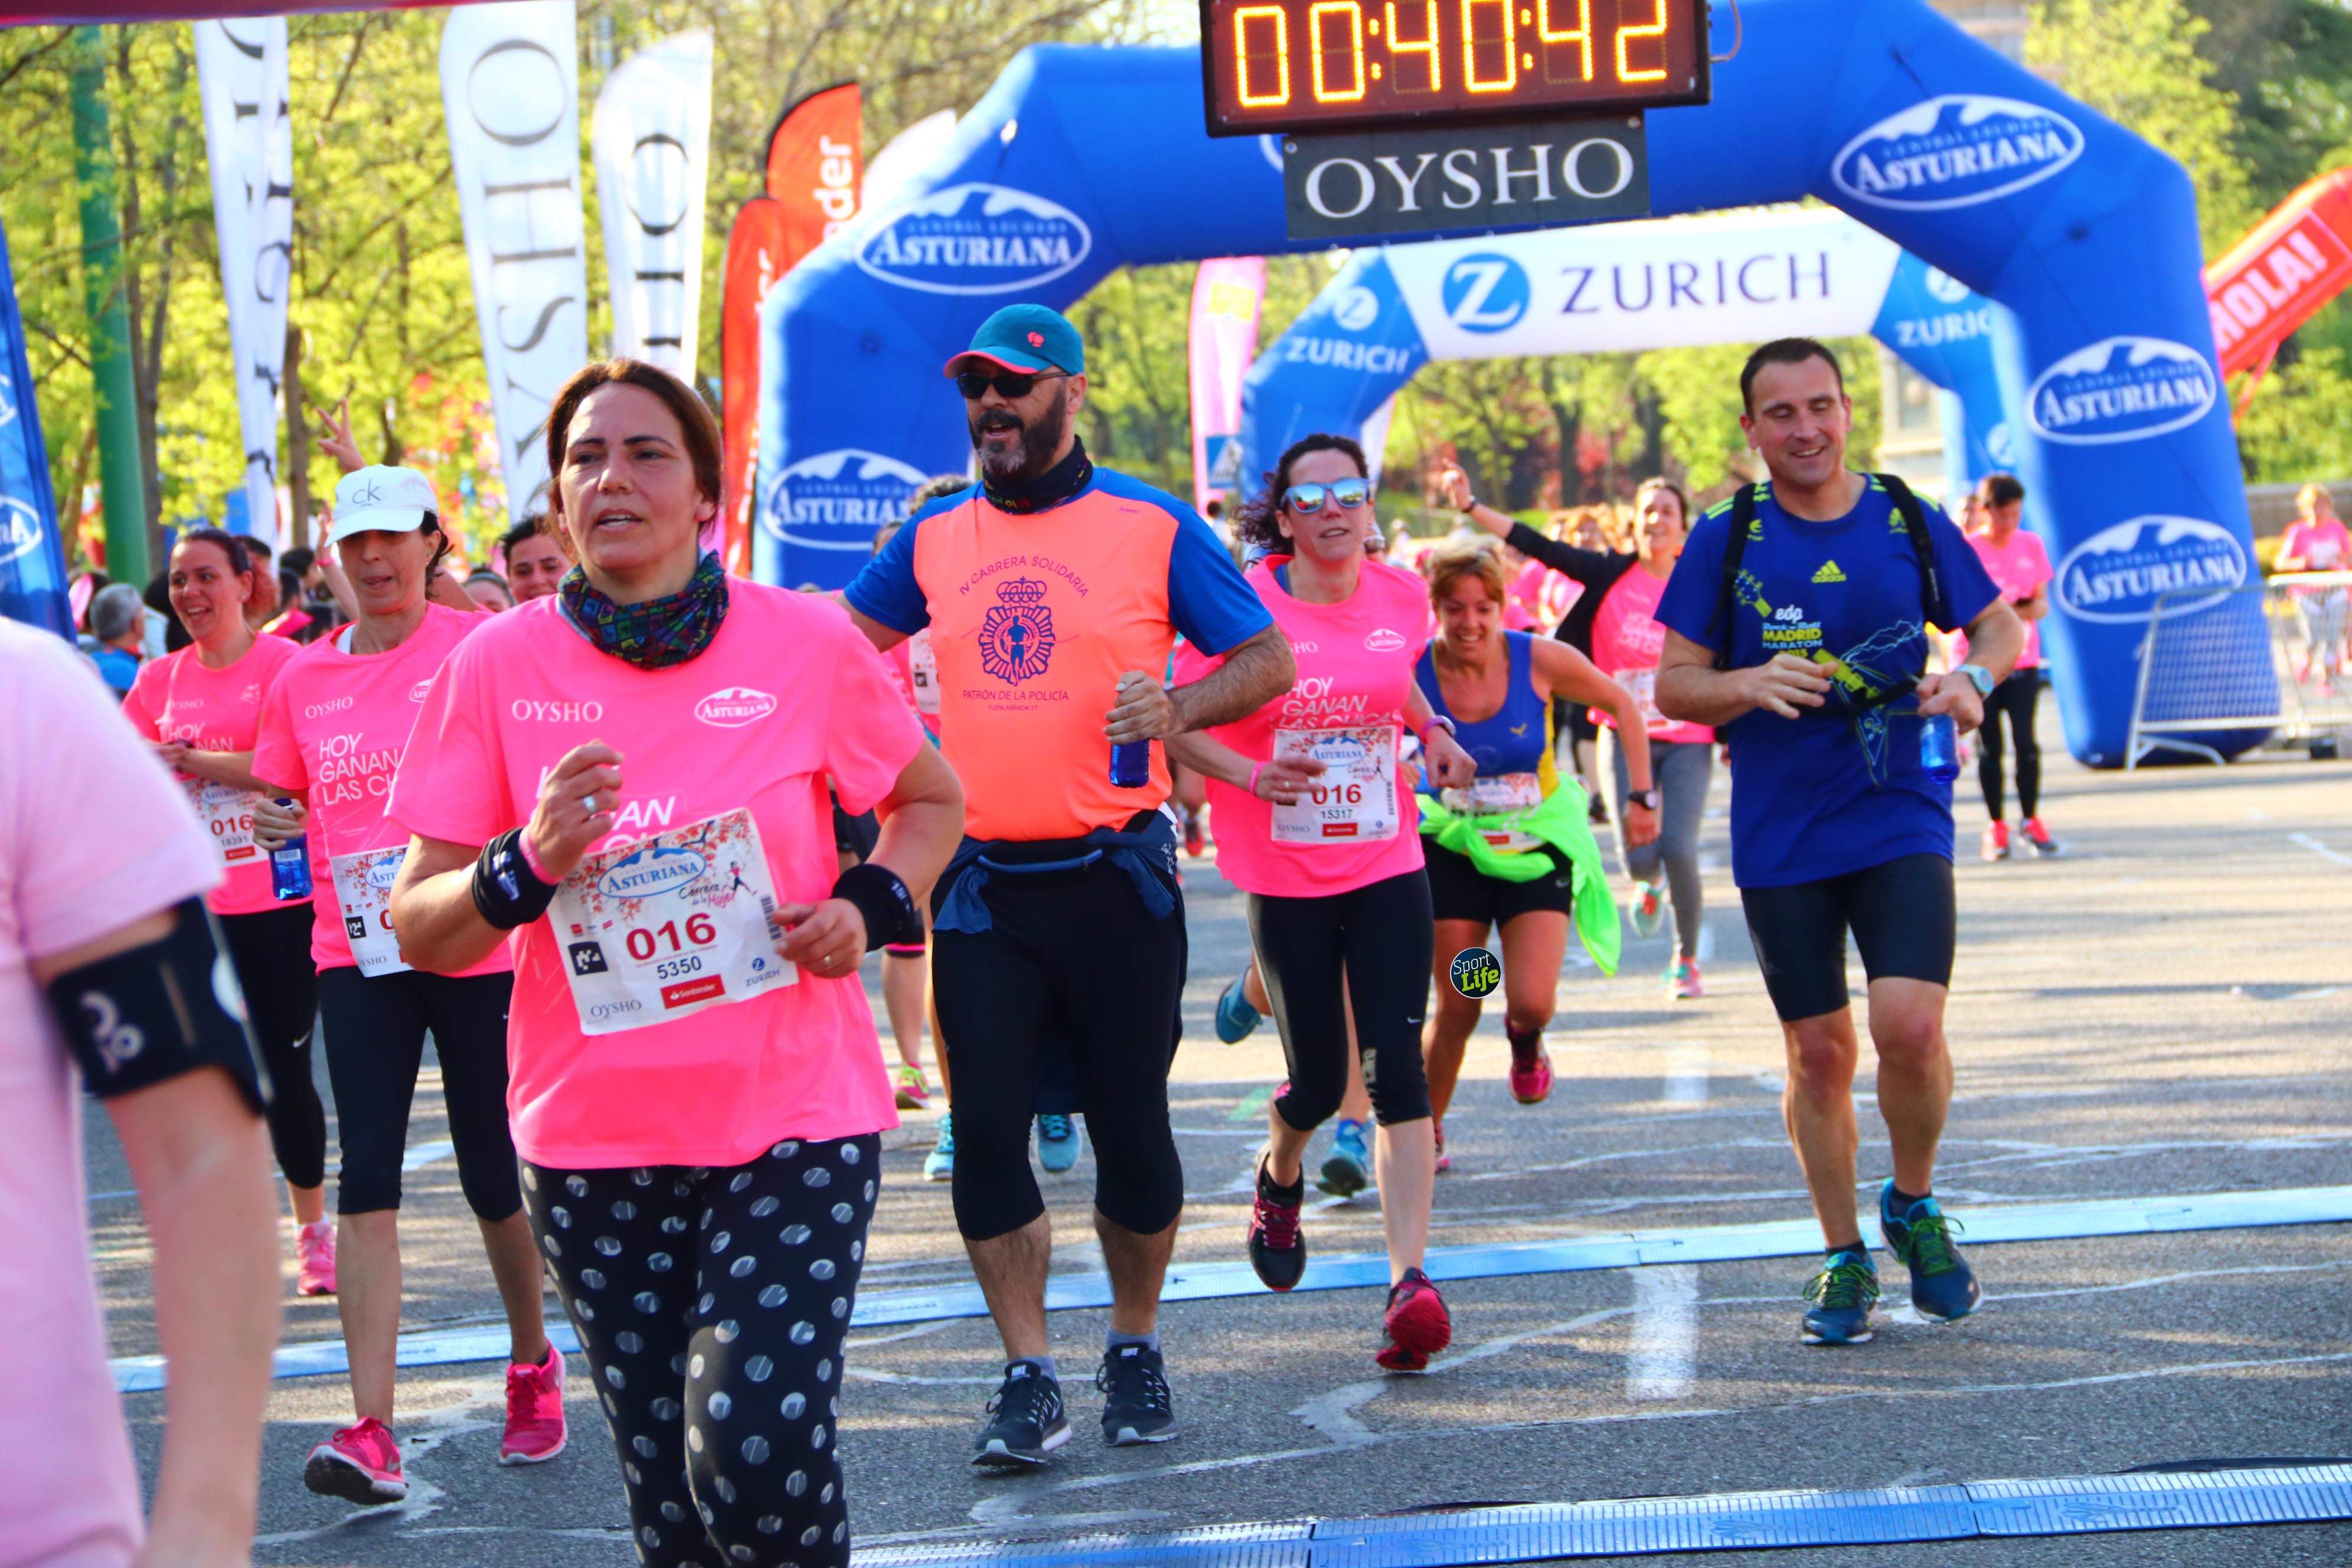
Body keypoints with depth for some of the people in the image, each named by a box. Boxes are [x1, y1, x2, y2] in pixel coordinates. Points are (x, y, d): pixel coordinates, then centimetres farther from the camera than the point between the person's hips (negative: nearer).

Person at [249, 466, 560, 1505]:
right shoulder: (303, 677, 7)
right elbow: (280, 798, 19)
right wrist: (276, 822, -3)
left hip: (477, 944, -2)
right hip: (355, 951, 3)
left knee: (494, 1176, 6)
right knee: (366, 1182, -8)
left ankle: (533, 1362, 33)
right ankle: (372, 1436, -13)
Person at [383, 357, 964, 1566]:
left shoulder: (804, 641, -3)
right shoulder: (498, 667, -2)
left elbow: (932, 801, 14)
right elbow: (418, 931, 0)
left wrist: (868, 907, -6)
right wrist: (529, 865, -20)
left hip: (792, 1116, -2)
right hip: (591, 1140, 2)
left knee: (760, 1458, -17)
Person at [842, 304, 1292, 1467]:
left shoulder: (1153, 528, -1)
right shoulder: (933, 539, 9)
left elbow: (1269, 659, 0)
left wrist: (1181, 707, -19)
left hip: (1114, 878, -3)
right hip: (982, 885, 3)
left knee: (1129, 1124, 4)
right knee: (987, 1130, -2)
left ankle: (1135, 1351, 22)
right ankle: (1029, 1378, 5)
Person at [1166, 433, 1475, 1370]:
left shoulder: (1400, 597, 3)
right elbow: (1178, 723, -8)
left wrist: (1435, 736, 8)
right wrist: (1250, 774, -25)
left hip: (1387, 867, 2)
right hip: (1285, 878, -2)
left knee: (1397, 1070, -11)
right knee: (1318, 1080, 6)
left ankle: (1411, 1280, -16)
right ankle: (1279, 1179, 42)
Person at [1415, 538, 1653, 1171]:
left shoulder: (1541, 660, -15)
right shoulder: (1412, 674, -16)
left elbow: (1622, 706, 1)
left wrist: (1640, 796, 1)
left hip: (1538, 844, 0)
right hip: (1453, 849, 0)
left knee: (1532, 1001, -13)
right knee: (1457, 1011, 0)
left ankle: (1526, 1041, 25)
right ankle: (1426, 1135, 22)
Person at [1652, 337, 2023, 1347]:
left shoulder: (1909, 523, 2)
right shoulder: (1725, 541, 1)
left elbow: (2000, 624, 14)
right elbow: (1672, 686, 2)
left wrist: (1974, 677, -9)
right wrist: (1750, 684, -18)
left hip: (1902, 819, -1)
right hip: (1781, 838, 1)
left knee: (1909, 1026, -17)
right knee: (1819, 1053, 5)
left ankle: (1913, 1206, 11)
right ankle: (1844, 1259, 21)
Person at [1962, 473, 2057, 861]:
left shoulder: (2031, 545, 7)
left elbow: (2043, 602, 11)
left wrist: (2030, 609, -13)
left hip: (2023, 659, 2)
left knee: (2026, 740, -6)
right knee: (1989, 746, 0)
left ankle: (2030, 820, 9)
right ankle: (1995, 826, 10)